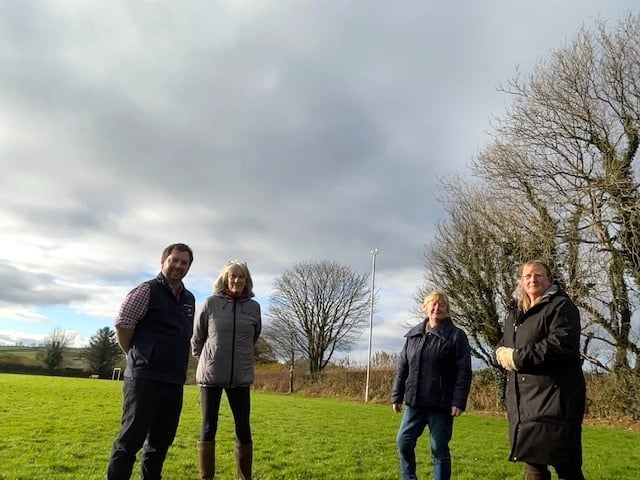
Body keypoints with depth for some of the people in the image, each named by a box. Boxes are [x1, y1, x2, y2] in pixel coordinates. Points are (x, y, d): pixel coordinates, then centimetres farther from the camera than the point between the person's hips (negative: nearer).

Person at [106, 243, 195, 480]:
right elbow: (122, 325, -9)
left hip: (174, 381, 7)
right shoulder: (147, 291, -7)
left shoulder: (189, 299, 14)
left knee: (161, 441, 15)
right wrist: (138, 357, 2)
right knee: (130, 440, -2)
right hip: (145, 379, -7)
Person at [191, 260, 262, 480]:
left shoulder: (254, 307, 2)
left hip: (241, 377, 2)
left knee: (244, 429, 6)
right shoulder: (210, 303, -4)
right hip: (211, 375, -2)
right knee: (208, 428, 6)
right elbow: (197, 337, 7)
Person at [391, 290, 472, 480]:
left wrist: (458, 401, -14)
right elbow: (402, 368, 13)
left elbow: (464, 372, -8)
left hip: (441, 405, -4)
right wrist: (396, 396, 11)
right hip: (414, 402, 5)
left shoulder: (456, 336, -4)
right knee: (404, 442, 6)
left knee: (439, 449, 5)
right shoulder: (413, 335, 10)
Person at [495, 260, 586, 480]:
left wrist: (517, 357, -15)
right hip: (524, 400, 7)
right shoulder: (515, 313, 18)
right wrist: (503, 354, -6)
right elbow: (502, 347, 18)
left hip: (554, 397, -7)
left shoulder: (561, 306, -5)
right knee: (532, 461, 13)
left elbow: (561, 345, -20)